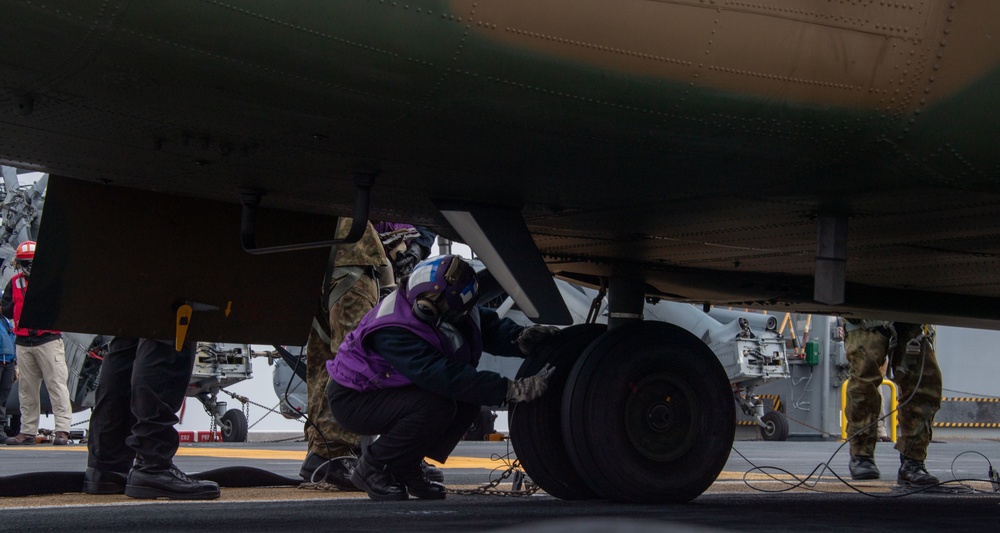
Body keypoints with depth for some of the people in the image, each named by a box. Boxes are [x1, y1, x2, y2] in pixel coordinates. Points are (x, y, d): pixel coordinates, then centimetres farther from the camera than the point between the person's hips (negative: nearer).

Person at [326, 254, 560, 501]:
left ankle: (405, 467, 6)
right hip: (353, 400, -8)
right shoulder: (393, 332, -36)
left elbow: (489, 325, -3)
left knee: (468, 402, -9)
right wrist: (512, 390, -45)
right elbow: (444, 376, -43)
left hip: (396, 392, 8)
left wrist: (522, 338, -28)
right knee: (435, 406, -30)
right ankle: (372, 469, -10)